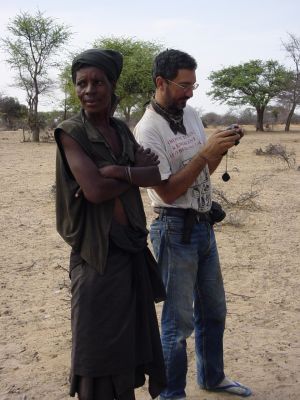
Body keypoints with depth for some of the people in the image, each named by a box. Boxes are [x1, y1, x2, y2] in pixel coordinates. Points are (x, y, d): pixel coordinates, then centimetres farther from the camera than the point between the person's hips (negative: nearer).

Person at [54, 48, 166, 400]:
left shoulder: (122, 130, 8)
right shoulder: (70, 133, -9)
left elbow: (155, 175, -4)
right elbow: (94, 190, -20)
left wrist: (118, 171, -20)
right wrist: (137, 170, -9)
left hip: (132, 245, 6)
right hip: (96, 249, -6)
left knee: (131, 331, 16)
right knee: (98, 341, 4)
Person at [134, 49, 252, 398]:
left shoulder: (191, 114, 8)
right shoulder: (148, 129, -16)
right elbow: (168, 191, -19)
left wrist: (222, 147, -3)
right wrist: (205, 152, -22)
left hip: (204, 224, 8)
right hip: (175, 229, -8)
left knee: (213, 310, 20)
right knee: (179, 320, 2)